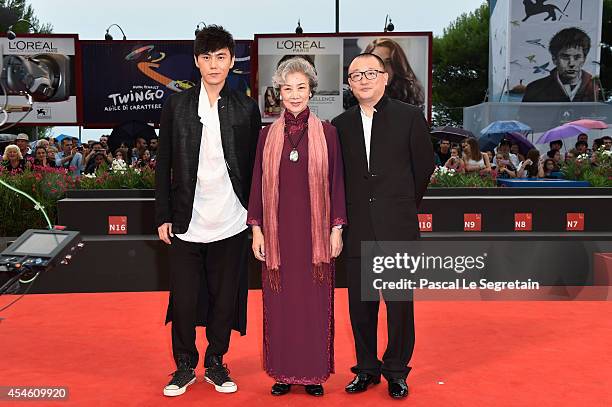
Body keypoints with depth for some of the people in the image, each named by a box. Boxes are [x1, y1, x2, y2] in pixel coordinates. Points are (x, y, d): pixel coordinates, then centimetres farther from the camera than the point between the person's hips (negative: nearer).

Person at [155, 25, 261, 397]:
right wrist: (163, 216, 0)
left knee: (225, 296, 10)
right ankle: (185, 366, 27)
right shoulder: (177, 105, 2)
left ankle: (215, 363, 29)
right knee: (184, 297, 7)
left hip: (231, 223, 1)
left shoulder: (246, 108, 3)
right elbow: (163, 165, 3)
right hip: (187, 223, 0)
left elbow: (254, 166, 6)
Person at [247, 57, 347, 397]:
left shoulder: (327, 133, 2)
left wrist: (337, 229, -3)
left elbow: (337, 182, 2)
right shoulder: (268, 135, 6)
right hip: (279, 231, 1)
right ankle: (284, 372, 19)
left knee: (315, 301, 4)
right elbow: (258, 184, 6)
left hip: (316, 231, -1)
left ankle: (315, 372, 18)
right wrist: (256, 229, 1)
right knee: (280, 301, 6)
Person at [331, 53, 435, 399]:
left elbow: (424, 165, 6)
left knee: (400, 303, 4)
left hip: (398, 228, -2)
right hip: (358, 230, 3)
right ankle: (367, 368, 25)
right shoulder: (340, 124, 7)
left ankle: (397, 370, 21)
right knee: (360, 305, 9)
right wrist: (348, 215, 10)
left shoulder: (410, 116, 0)